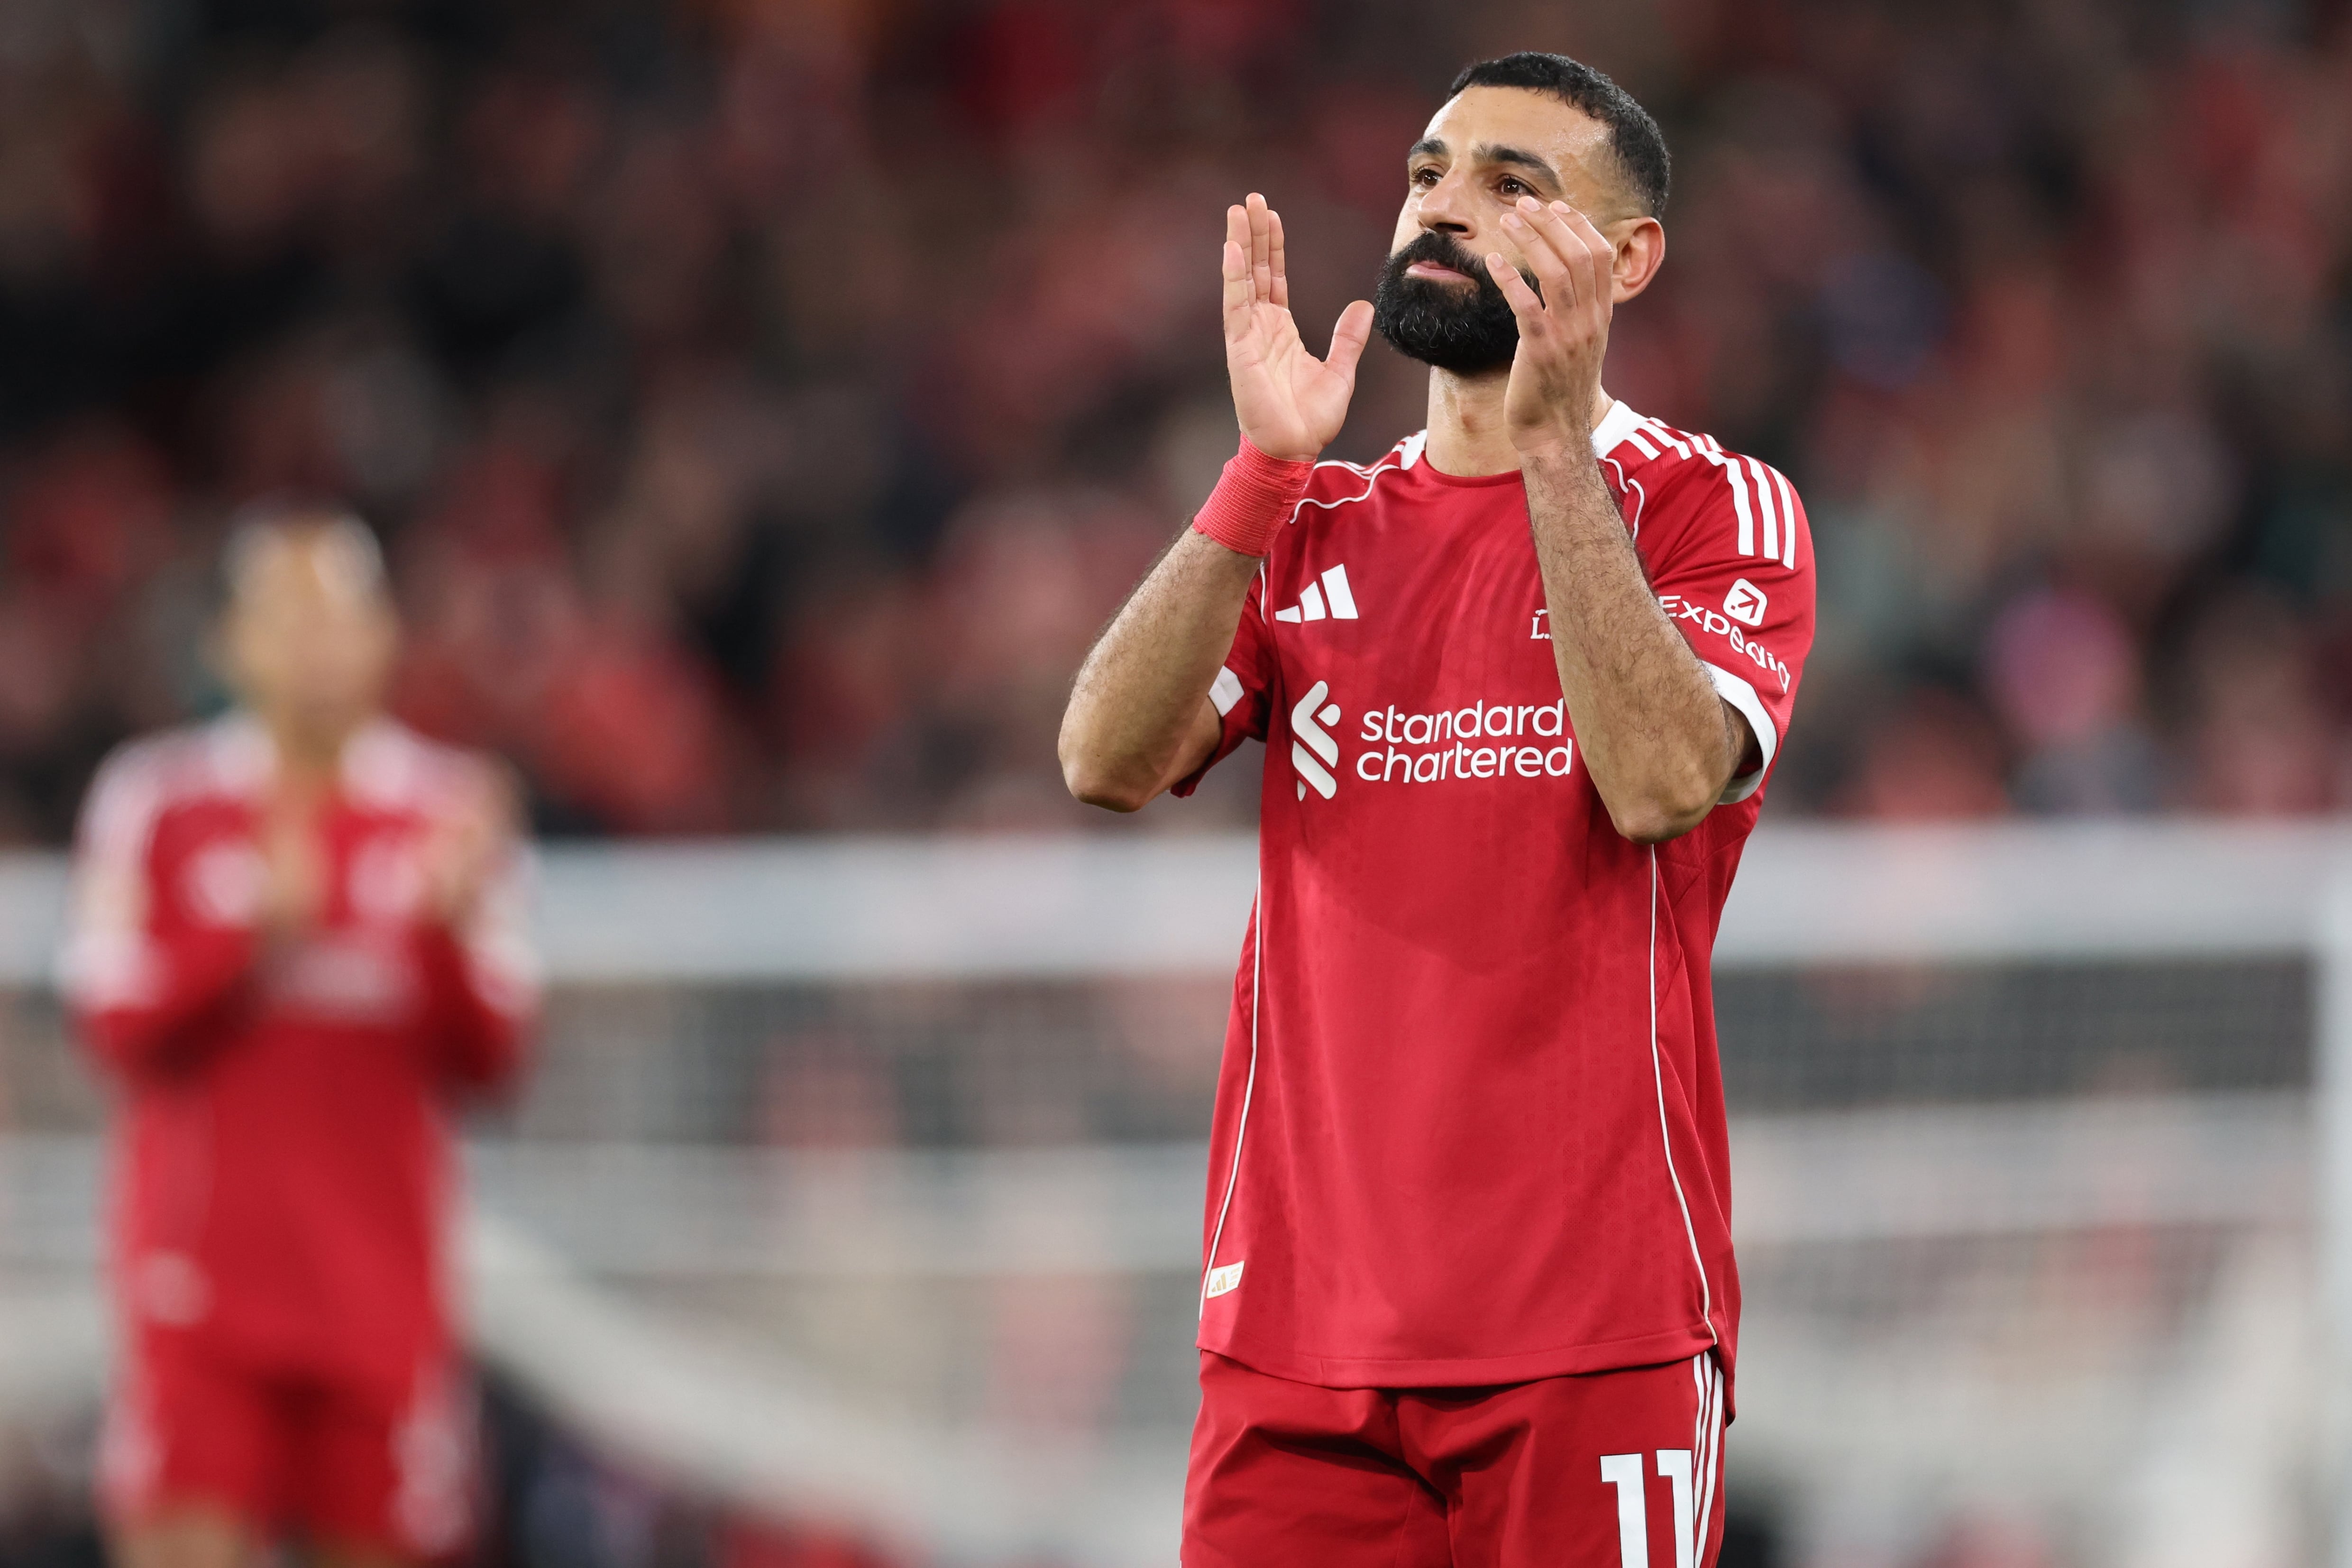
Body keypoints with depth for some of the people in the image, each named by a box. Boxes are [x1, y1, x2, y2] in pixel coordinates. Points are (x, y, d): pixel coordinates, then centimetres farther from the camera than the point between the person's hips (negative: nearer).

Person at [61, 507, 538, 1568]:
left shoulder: (451, 811, 6)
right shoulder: (155, 800, 2)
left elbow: (487, 1061, 3)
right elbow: (114, 1023, -4)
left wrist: (455, 930, -15)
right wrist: (258, 933, -18)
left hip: (382, 1271, 2)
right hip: (200, 1270, -2)